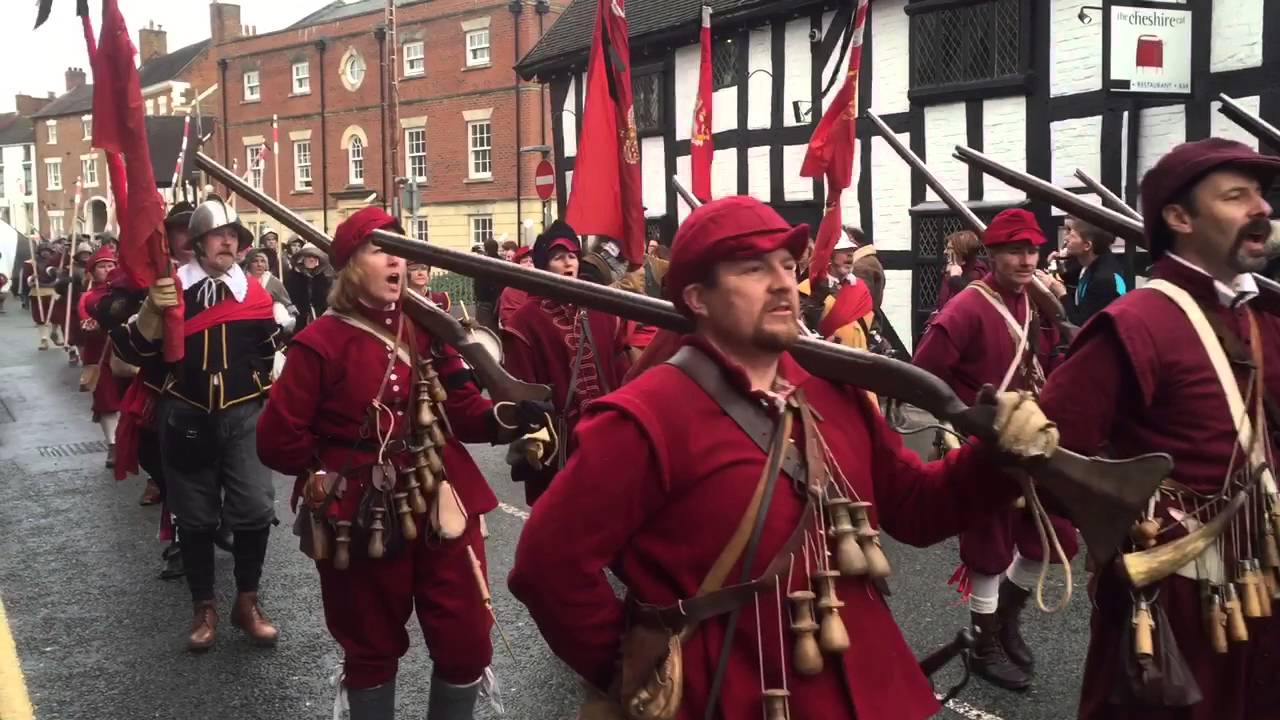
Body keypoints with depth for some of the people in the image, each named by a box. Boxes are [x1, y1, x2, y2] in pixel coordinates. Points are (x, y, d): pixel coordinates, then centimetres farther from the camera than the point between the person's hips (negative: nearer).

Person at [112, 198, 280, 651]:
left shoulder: (254, 292, 3)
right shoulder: (170, 288, -2)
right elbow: (134, 353, -9)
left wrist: (267, 400, 6)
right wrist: (151, 310, -25)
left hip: (243, 414, 1)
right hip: (186, 417, 0)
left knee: (255, 508, -9)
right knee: (195, 516, 8)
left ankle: (247, 601, 10)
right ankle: (204, 607, 22)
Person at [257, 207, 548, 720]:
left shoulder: (425, 328, 4)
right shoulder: (320, 343, -10)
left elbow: (464, 412, 2)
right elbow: (277, 441, -10)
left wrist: (507, 417, -18)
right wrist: (340, 469, -5)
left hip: (441, 509, 4)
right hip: (363, 521, -4)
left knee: (466, 643, 9)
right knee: (372, 647, 15)